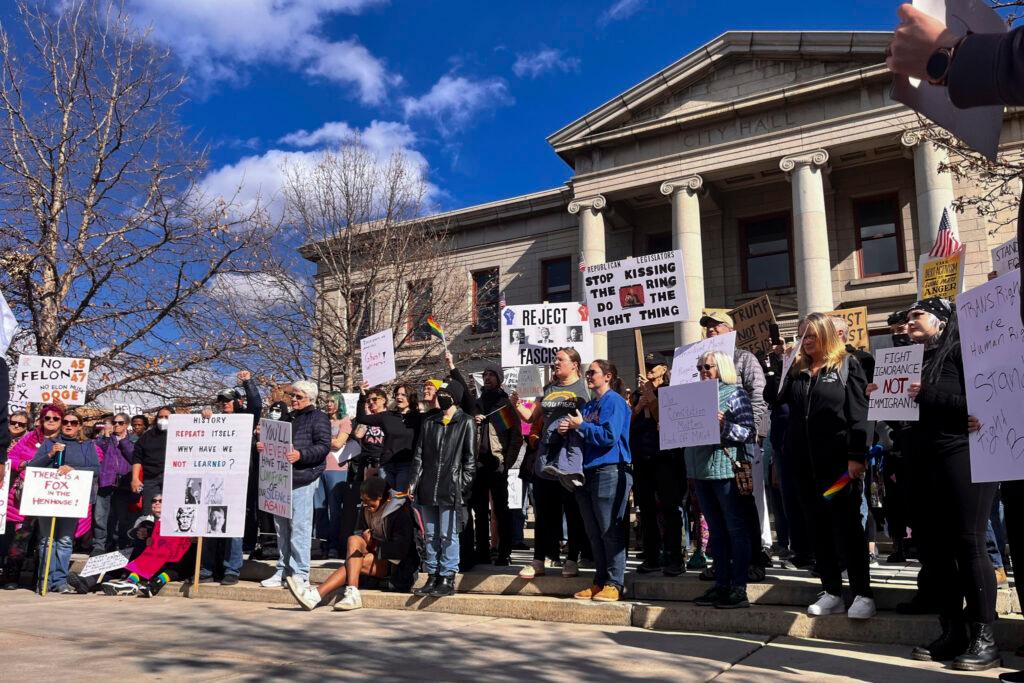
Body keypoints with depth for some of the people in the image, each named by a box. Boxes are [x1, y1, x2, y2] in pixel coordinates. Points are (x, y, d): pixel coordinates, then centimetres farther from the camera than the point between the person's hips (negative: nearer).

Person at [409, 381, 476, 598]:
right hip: (428, 489, 5)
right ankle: (432, 577, 17)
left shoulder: (466, 423, 2)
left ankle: (447, 579, 4)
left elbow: (470, 458, -1)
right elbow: (419, 454, 14)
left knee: (448, 535, -3)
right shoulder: (429, 422, 15)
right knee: (430, 535, 9)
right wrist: (414, 481, 5)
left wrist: (463, 485, -9)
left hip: (450, 490, -5)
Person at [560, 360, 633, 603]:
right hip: (587, 472, 9)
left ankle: (615, 584, 1)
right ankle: (600, 581, 18)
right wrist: (568, 430, 3)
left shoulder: (614, 401, -5)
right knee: (594, 533, 11)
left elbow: (609, 437, -17)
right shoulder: (589, 405, 20)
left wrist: (581, 426, -8)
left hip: (609, 471, -9)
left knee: (610, 531, -5)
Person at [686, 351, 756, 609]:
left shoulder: (735, 393, -3)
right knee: (715, 530, 12)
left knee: (736, 529, 0)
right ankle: (721, 584, 19)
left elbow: (749, 432, -8)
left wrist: (724, 425, -21)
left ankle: (739, 588, 4)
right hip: (701, 469, 7)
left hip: (726, 467, -7)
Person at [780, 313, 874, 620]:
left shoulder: (847, 365, -1)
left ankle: (863, 594, 10)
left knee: (847, 528, 0)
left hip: (839, 462, -5)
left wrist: (856, 456, -15)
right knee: (819, 530, 9)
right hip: (806, 464, 5)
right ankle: (832, 593, 17)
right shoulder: (796, 370, 13)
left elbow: (858, 413, -7)